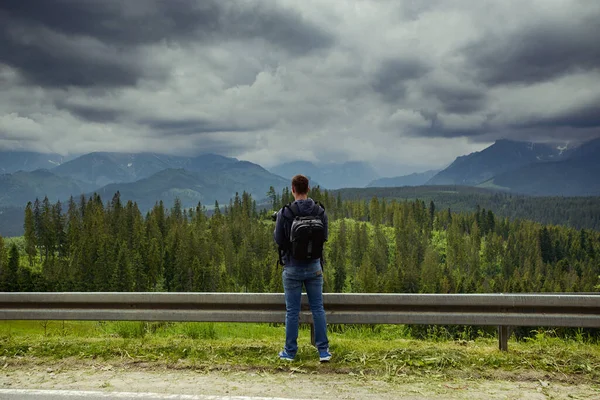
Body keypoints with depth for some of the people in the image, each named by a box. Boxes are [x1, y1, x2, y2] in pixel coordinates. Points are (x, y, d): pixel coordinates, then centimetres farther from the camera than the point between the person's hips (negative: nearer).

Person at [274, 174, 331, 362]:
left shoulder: (284, 213, -14)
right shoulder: (320, 212, -5)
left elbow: (278, 240, -8)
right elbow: (324, 237, 2)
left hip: (292, 267, -2)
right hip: (314, 266, 2)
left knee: (292, 311, 7)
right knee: (318, 309, 9)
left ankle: (290, 352, 17)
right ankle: (323, 351, 11)